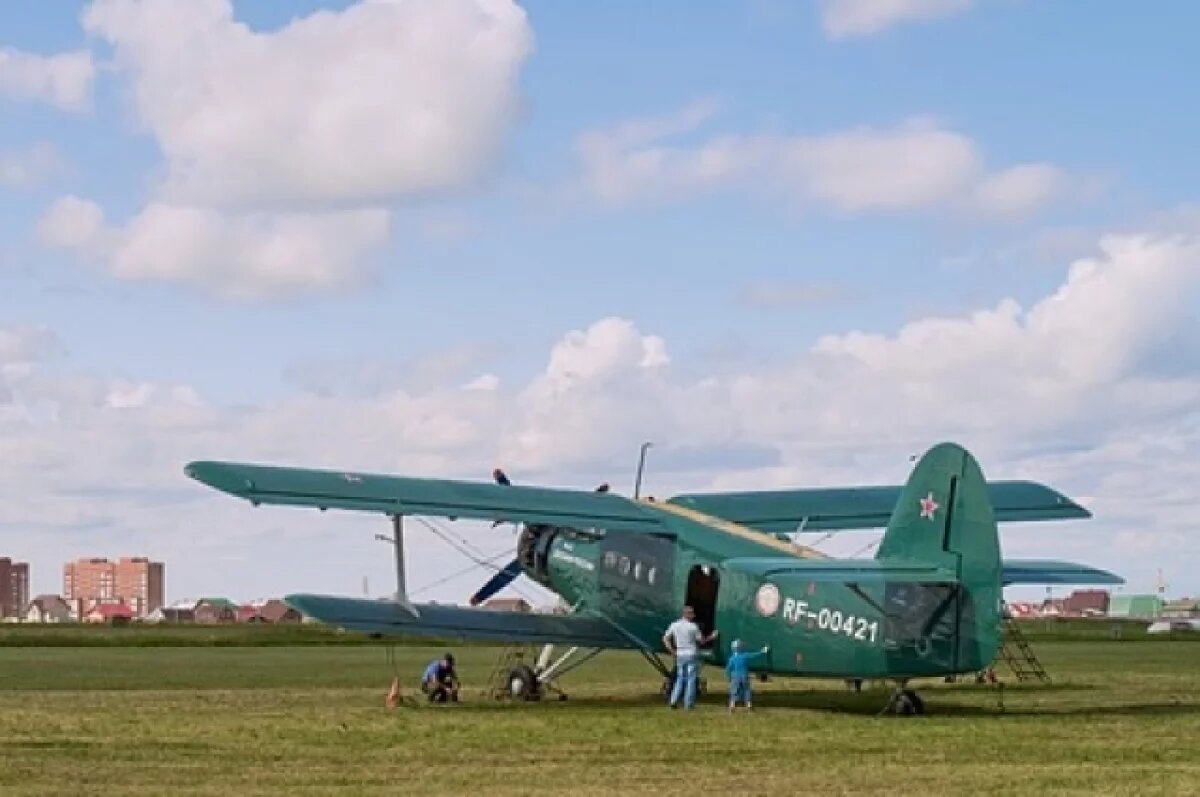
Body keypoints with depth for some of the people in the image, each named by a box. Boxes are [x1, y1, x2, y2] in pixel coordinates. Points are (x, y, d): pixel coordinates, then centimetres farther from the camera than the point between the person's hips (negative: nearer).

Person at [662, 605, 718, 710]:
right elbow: (702, 641, -5)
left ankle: (674, 700, 2)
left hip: (680, 655, 5)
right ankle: (688, 703, 1)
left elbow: (665, 639, 5)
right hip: (692, 654, -5)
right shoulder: (693, 626, -11)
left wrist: (673, 651, 8)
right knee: (691, 678, 3)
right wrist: (711, 637, 11)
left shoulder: (674, 625, 3)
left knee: (680, 678, 14)